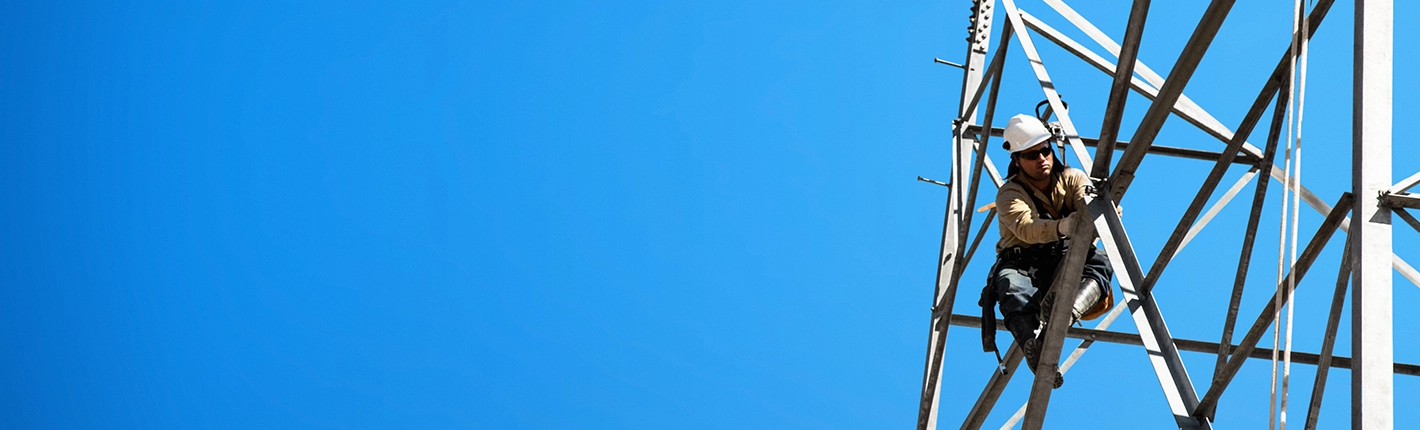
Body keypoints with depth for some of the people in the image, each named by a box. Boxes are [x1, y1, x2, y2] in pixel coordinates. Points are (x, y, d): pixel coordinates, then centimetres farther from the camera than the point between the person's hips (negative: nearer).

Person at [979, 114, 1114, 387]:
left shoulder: (1072, 179, 6)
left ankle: (1068, 310, -56)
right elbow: (1025, 228, -28)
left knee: (1101, 261, -30)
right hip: (1024, 264, -2)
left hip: (1066, 264, 2)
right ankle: (1032, 344, -58)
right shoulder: (1009, 194, -5)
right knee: (1010, 283, -37)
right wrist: (1061, 226, -48)